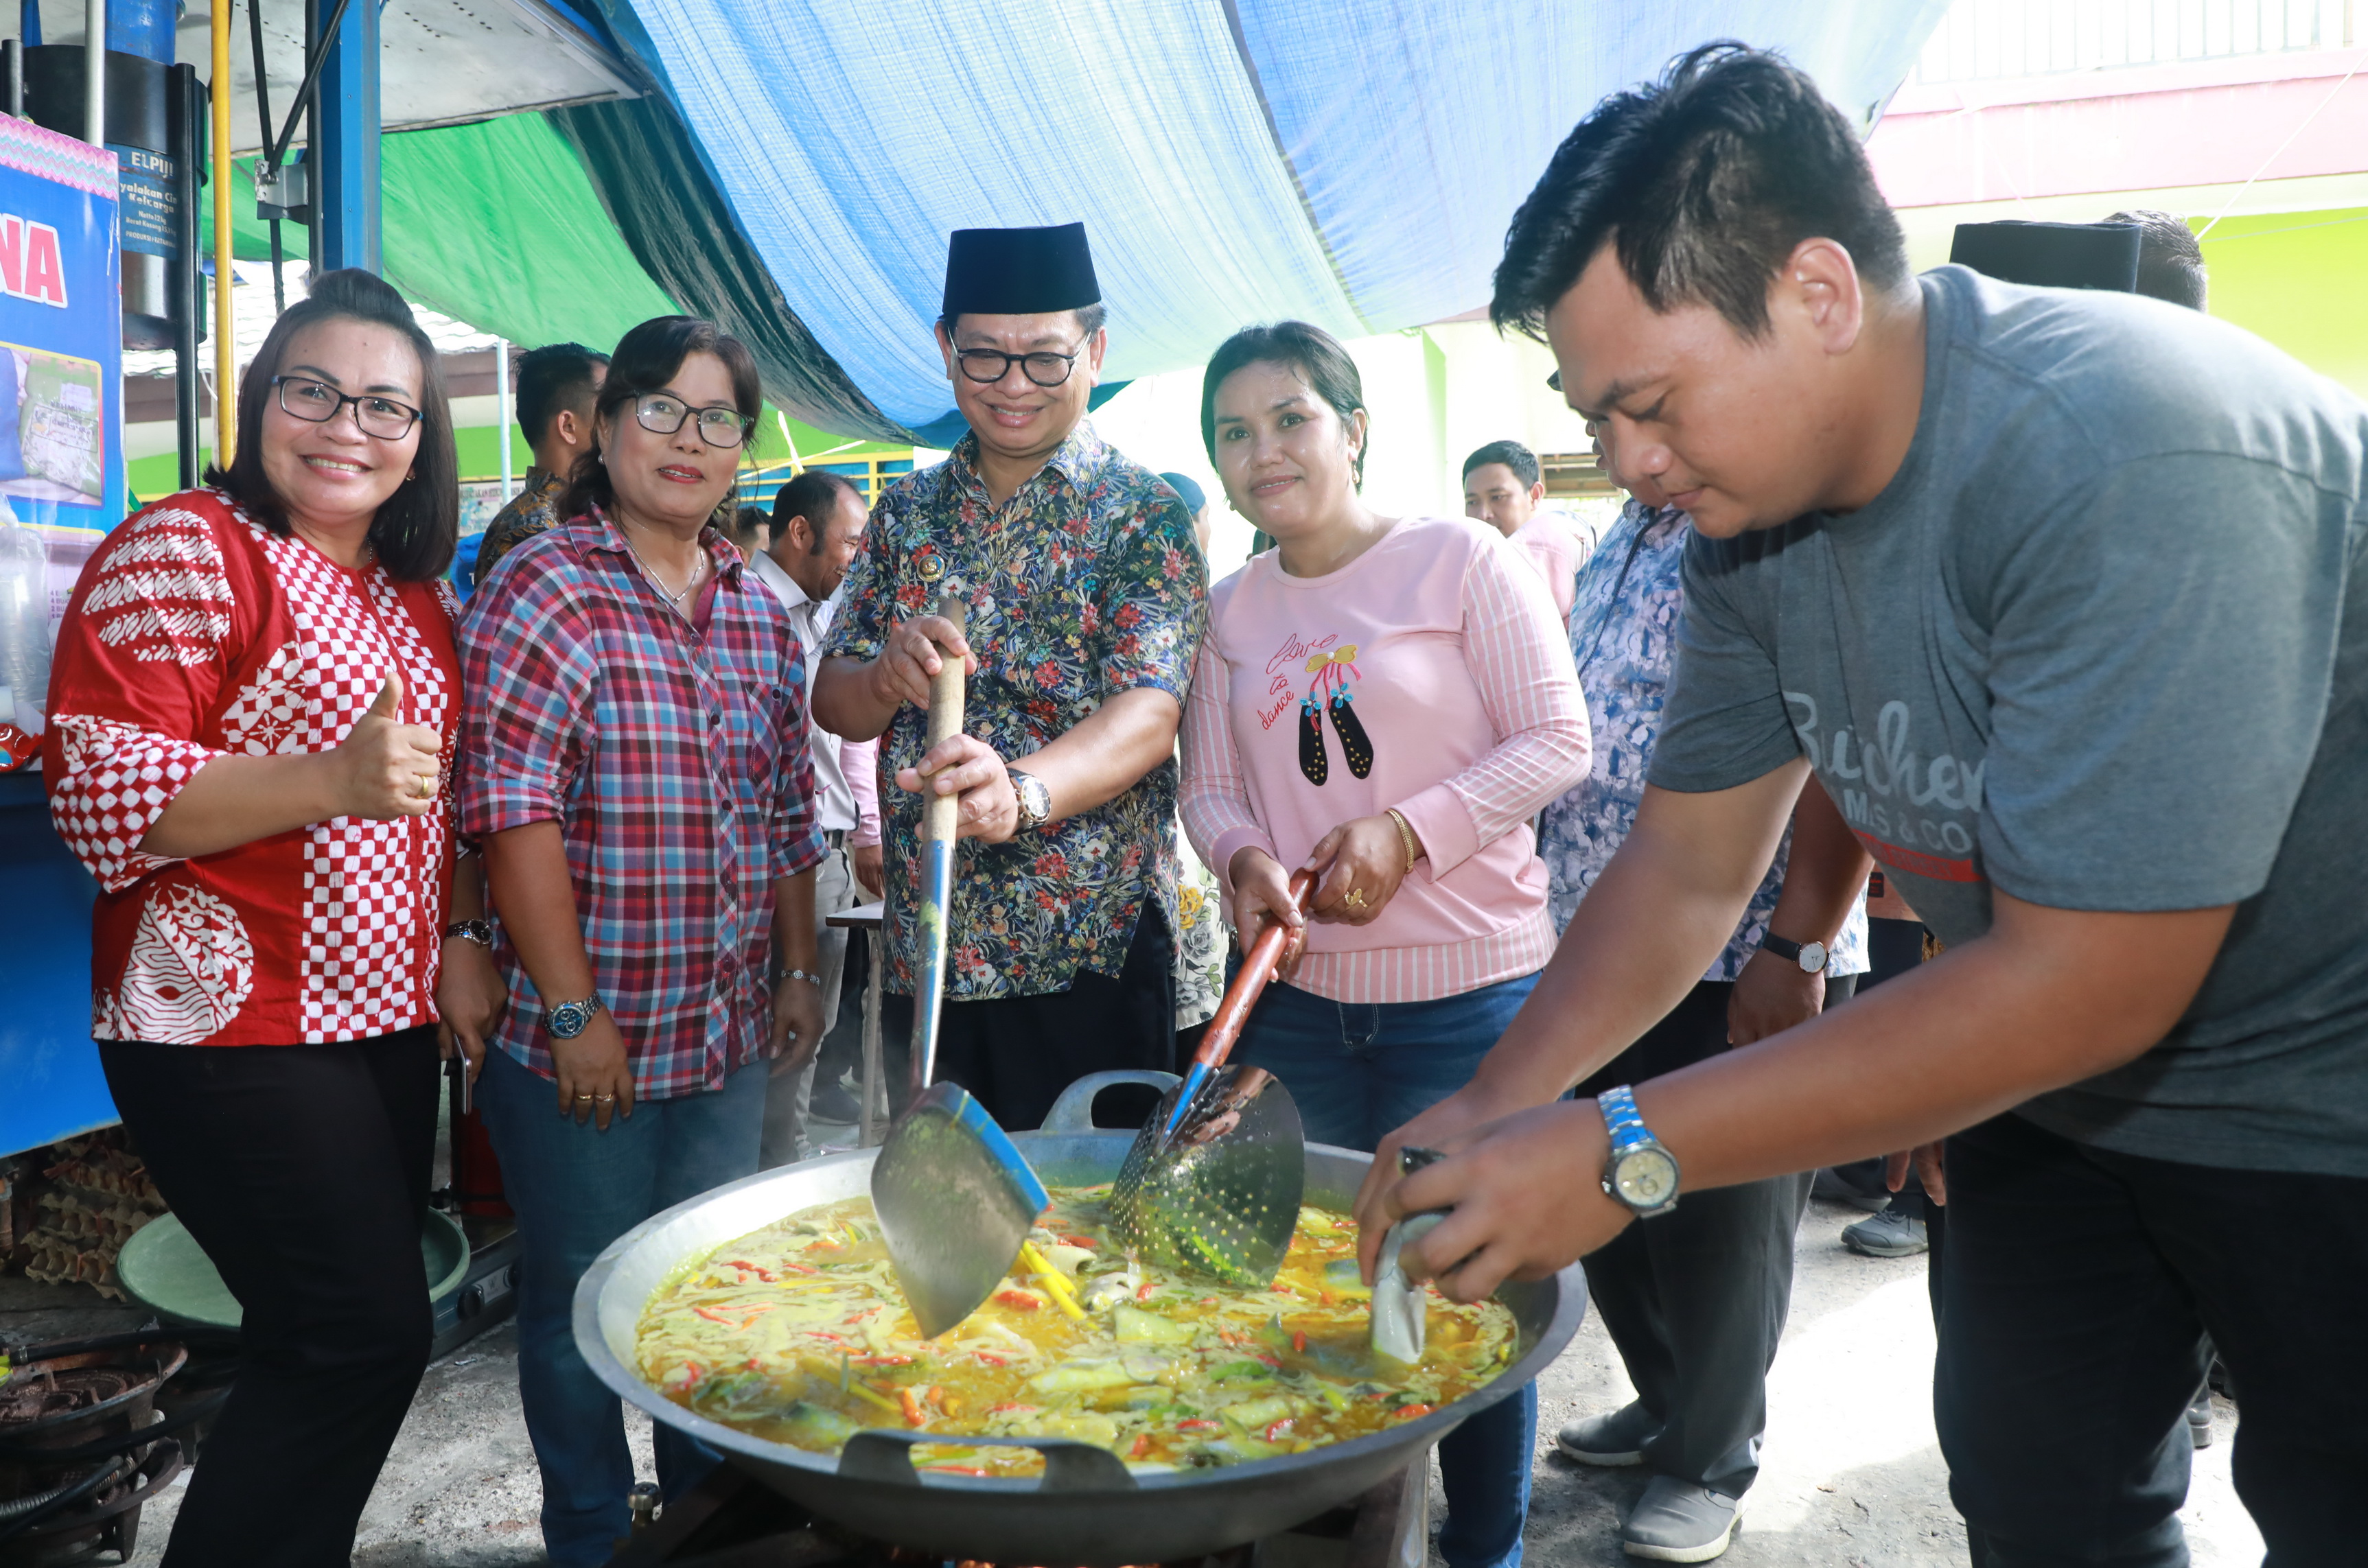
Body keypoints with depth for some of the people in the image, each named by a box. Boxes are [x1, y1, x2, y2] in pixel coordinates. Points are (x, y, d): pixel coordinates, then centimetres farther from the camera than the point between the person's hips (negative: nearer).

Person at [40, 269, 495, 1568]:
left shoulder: (411, 590, 15)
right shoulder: (183, 550, -8)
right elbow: (100, 794, -16)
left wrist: (461, 938, 8)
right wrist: (336, 780, -29)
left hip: (388, 1022, 8)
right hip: (236, 1034, -7)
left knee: (323, 1350, 14)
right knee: (367, 1339, -7)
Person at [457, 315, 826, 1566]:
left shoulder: (760, 612, 9)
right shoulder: (543, 592, -10)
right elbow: (513, 815, -16)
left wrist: (800, 970, 11)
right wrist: (574, 1013, -17)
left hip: (730, 1036, 6)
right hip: (578, 1039, -5)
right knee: (585, 1295, 10)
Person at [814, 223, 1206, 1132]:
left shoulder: (1145, 515, -5)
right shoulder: (907, 513, 9)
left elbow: (1149, 711, -18)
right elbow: (833, 705, 7)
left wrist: (1020, 790, -38)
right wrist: (889, 677, -17)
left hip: (1092, 956, -4)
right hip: (926, 952, 4)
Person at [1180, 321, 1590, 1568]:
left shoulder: (1460, 560, -4)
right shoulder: (1232, 609, 10)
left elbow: (1558, 741, -7)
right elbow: (1211, 786, 11)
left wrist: (1406, 831, -17)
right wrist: (1244, 858, -11)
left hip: (1467, 993, -4)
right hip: (1296, 996, 4)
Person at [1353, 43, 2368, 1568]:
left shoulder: (2129, 465, -33)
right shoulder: (1750, 508, -8)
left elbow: (2090, 983, -32)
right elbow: (1689, 865, -1)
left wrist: (1622, 1154, -30)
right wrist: (1495, 1110, -10)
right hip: (2061, 1084, 7)